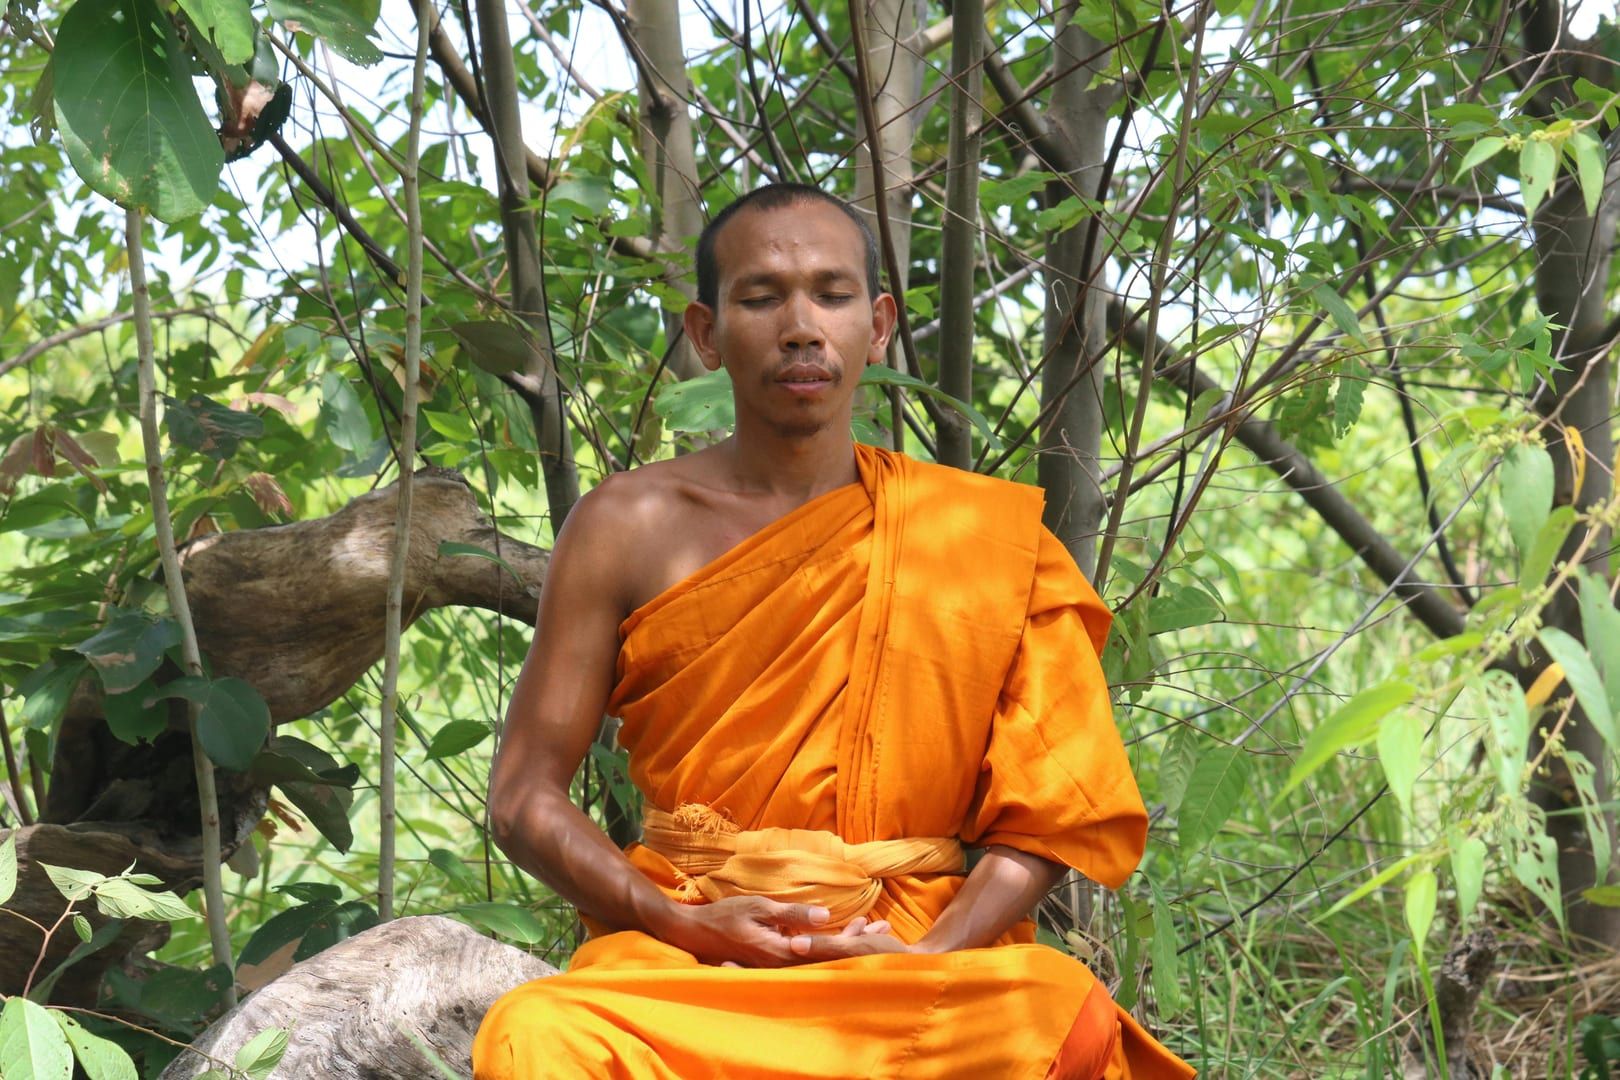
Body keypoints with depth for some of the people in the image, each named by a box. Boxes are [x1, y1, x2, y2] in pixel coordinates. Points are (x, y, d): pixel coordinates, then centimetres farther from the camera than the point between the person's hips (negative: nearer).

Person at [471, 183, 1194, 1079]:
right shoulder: (628, 528, 6)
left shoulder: (983, 537, 7)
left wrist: (930, 957, -13)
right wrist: (687, 926, -11)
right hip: (685, 957, -1)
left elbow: (1048, 806, 5)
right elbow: (524, 800, 5)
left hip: (920, 953, 1)